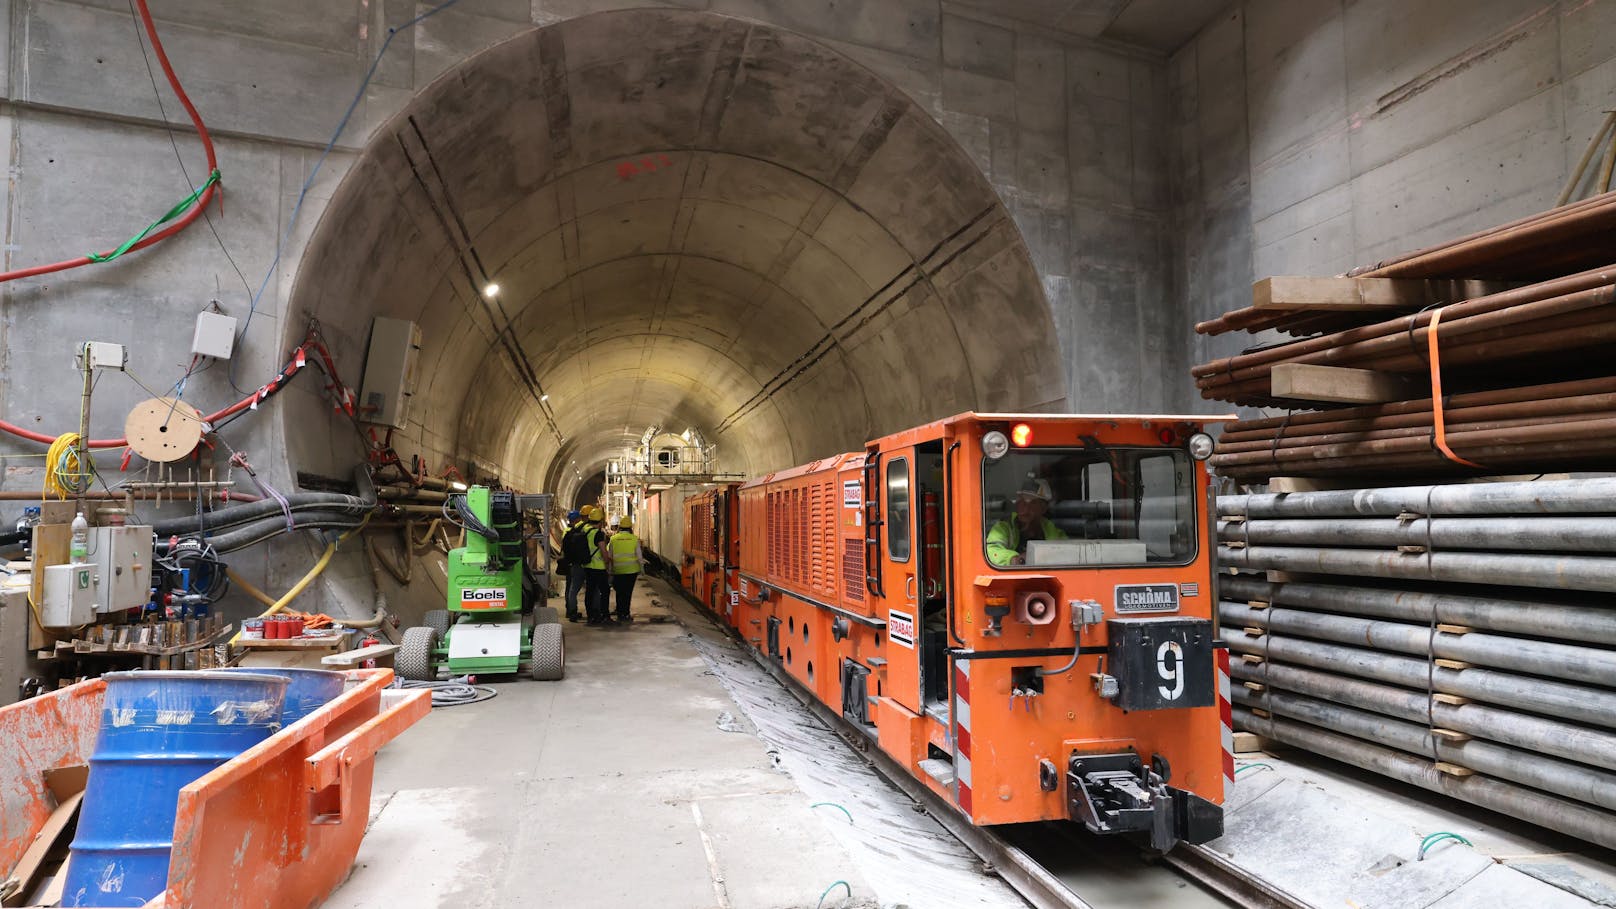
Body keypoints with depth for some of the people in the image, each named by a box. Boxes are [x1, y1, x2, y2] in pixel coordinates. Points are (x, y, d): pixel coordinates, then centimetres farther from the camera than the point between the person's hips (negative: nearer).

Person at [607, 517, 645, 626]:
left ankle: (620, 615, 11)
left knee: (619, 593, 11)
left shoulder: (613, 539, 0)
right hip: (632, 570, 0)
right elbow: (639, 556, 1)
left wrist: (609, 571, 12)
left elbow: (609, 556, 4)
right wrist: (641, 570, 11)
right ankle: (625, 615, 8)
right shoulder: (634, 539, -2)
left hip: (618, 571, 0)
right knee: (628, 593, 7)